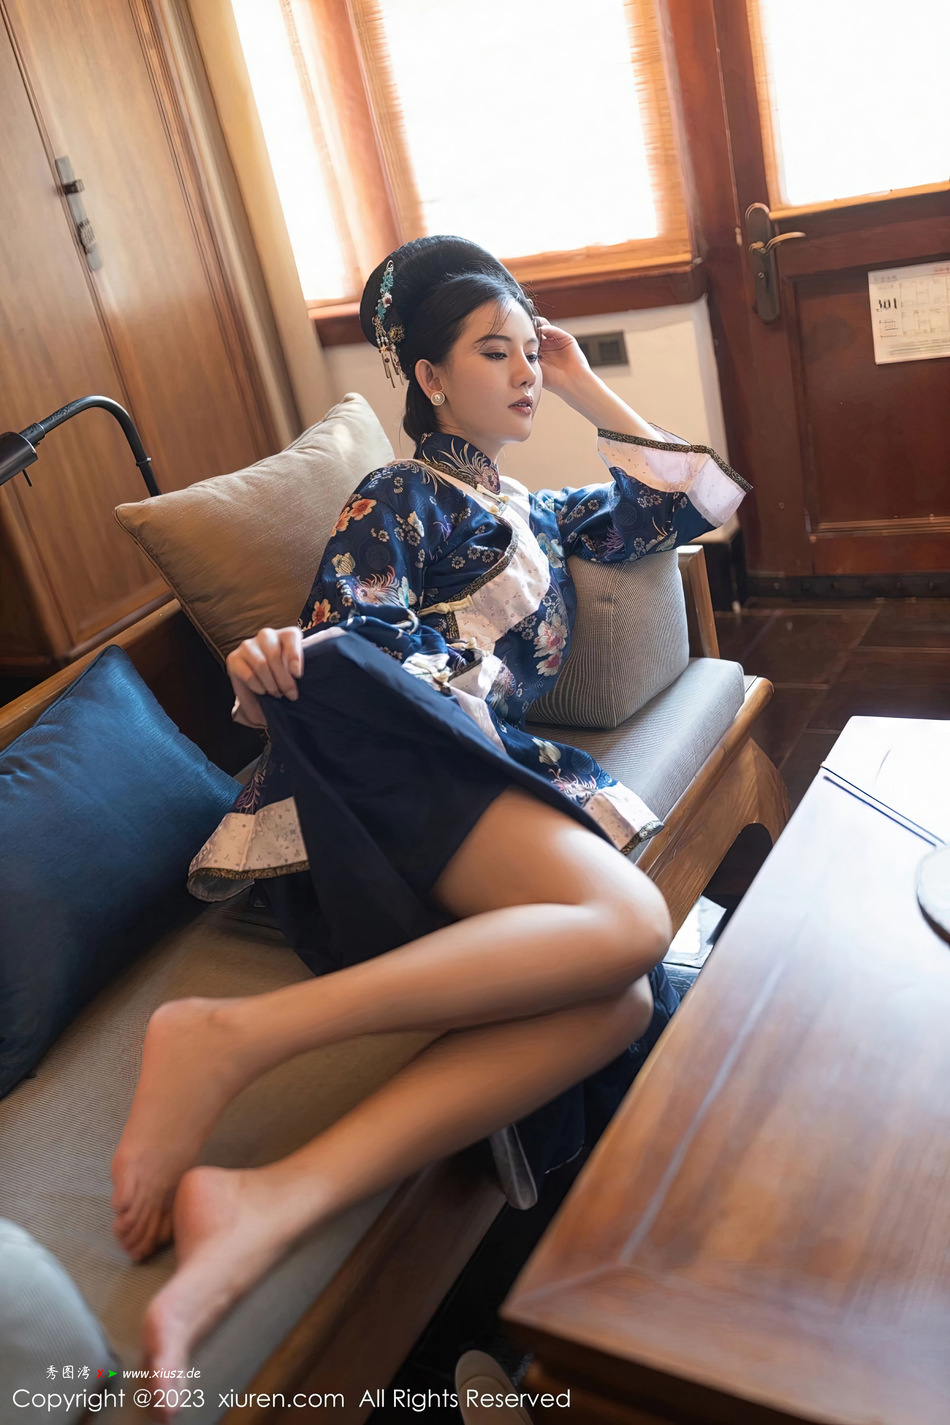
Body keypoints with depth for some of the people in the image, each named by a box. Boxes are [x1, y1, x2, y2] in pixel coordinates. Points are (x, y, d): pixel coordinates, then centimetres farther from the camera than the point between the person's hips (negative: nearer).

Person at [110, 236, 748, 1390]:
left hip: (476, 785, 6)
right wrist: (275, 666, -25)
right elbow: (344, 644, -1)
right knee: (623, 921, -32)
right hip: (381, 755, -6)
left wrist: (588, 390, 36)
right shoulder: (400, 500, 14)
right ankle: (228, 1037, -35)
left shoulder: (532, 516, 36)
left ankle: (271, 1203, -39)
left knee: (621, 1001, -25)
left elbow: (680, 508, 38)